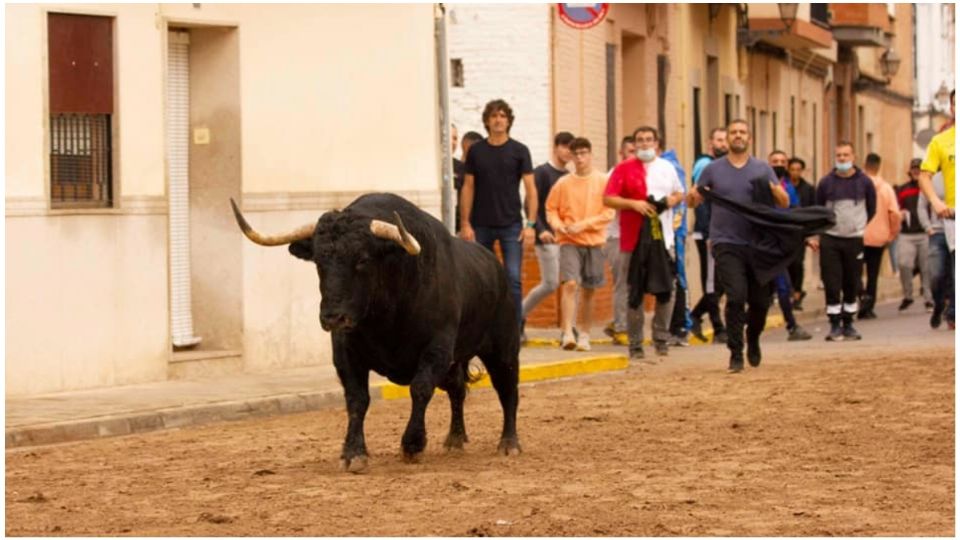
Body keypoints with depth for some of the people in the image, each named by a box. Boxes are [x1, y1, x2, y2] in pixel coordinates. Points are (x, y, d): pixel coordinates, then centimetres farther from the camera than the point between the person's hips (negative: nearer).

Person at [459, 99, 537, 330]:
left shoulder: (519, 151, 2)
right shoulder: (476, 151, 6)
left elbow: (530, 189, 0)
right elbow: (468, 188, 7)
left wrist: (530, 224, -8)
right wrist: (465, 224, -1)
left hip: (511, 225, -2)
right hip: (481, 225, 2)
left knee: (513, 278, -7)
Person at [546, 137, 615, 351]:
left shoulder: (603, 181, 0)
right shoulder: (563, 183, 4)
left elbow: (608, 213, -3)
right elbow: (551, 209, 8)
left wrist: (583, 225, -13)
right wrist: (559, 225, -11)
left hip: (594, 242, 1)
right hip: (569, 242, 0)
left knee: (588, 290, 7)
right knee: (570, 284, -17)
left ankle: (584, 335, 18)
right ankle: (568, 333, -21)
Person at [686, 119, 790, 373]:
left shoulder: (762, 169, 7)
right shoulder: (713, 169, 6)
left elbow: (785, 203, 5)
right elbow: (692, 201, 9)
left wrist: (771, 187, -15)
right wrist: (693, 197, -15)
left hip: (757, 244, 2)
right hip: (727, 244, -2)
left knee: (760, 300, 6)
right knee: (736, 296, -16)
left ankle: (753, 340, 35)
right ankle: (736, 354, -8)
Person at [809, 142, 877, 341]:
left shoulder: (864, 182, 2)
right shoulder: (826, 182, 1)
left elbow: (872, 209, 14)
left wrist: (862, 227, 11)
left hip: (855, 240, 1)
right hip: (830, 240, -1)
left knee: (852, 285, 6)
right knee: (832, 285, -5)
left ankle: (848, 324, 17)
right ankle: (835, 326, 1)